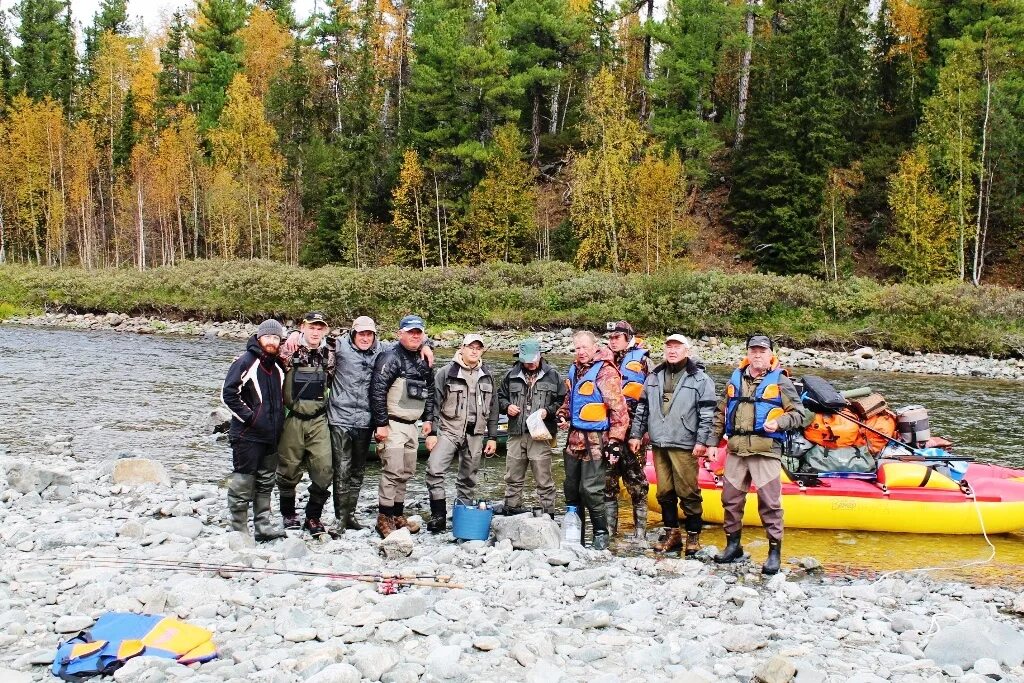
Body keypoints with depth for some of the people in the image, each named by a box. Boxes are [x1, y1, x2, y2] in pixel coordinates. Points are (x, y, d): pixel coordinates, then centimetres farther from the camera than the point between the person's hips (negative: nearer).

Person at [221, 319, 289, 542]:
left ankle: (263, 524, 22)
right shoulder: (245, 361, -10)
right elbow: (228, 394, -15)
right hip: (247, 434, -7)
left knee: (266, 482, 13)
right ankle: (239, 530, 3)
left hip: (271, 434, 8)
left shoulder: (278, 365, 12)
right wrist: (249, 417, -16)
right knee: (243, 482, -3)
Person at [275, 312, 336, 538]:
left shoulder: (330, 353, 5)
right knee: (289, 469, 8)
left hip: (319, 420, 2)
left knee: (324, 469, -5)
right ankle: (288, 513, 29)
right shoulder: (290, 350, -4)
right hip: (293, 419, -2)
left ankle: (313, 517, 11)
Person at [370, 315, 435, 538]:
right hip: (392, 425, -8)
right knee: (393, 472, -11)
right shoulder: (391, 357, -11)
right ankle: (384, 518, -3)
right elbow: (377, 390, -17)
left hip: (411, 425, 8)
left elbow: (429, 391, 25)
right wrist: (381, 424, -20)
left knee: (406, 473, 13)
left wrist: (427, 418, 17)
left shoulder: (423, 361, 14)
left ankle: (398, 515, 23)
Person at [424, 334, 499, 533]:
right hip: (449, 430, -3)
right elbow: (435, 403, -2)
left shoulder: (487, 376, 10)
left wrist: (492, 437, 10)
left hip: (475, 434, 3)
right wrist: (432, 432, -7)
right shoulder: (446, 372, -2)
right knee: (434, 469, -18)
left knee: (468, 478, 8)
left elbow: (493, 408, 14)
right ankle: (438, 515, -9)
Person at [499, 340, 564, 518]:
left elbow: (562, 401, 3)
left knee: (544, 479, 1)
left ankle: (548, 514, 9)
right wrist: (507, 406, -1)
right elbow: (500, 397, 19)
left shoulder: (552, 375, 2)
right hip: (516, 434, 3)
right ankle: (512, 509, 24)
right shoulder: (511, 375, 9)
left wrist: (548, 411, -12)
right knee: (513, 478, 11)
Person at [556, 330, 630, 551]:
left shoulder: (606, 373, -13)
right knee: (571, 487, 14)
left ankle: (601, 533, 7)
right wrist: (562, 414, 9)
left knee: (591, 489, -8)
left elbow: (619, 409, -15)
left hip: (595, 440, -8)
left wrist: (615, 441, -17)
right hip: (575, 437, 8)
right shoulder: (575, 370, 13)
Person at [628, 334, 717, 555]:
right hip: (659, 444, 5)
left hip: (684, 446, -5)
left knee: (688, 492, -3)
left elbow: (707, 413, -5)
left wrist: (702, 441, -11)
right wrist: (636, 434, 14)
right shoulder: (654, 378, 15)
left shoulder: (700, 379, -1)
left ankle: (693, 537, 8)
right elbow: (642, 408, 19)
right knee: (665, 492, 10)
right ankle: (672, 534, 20)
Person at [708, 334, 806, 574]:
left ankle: (775, 551, 6)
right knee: (731, 498, 11)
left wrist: (778, 422, -19)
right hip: (736, 450, 5)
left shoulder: (780, 381, 1)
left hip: (766, 450, -5)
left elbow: (798, 414, -1)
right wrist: (713, 442, 14)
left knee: (769, 502, -4)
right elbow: (721, 414, 19)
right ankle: (733, 545, 26)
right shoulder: (735, 380, 14)